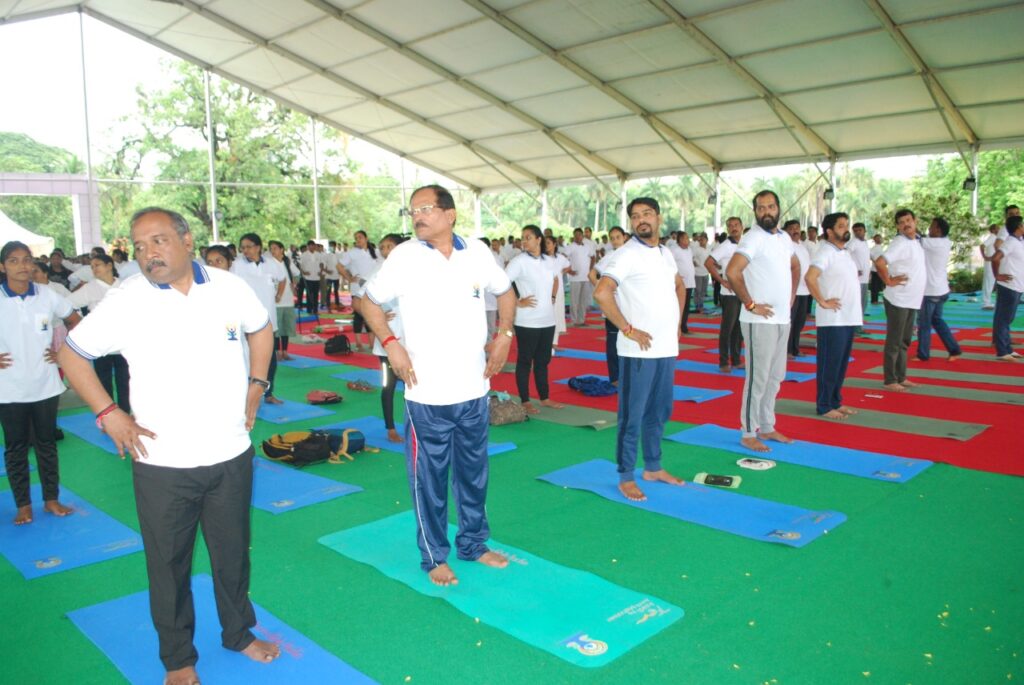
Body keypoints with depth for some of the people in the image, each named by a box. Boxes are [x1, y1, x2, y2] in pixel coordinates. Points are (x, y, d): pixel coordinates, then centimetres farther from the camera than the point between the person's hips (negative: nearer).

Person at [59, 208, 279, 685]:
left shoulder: (229, 287, -3)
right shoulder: (125, 301, -9)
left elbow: (261, 329, 16)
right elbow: (72, 354, 1)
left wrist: (255, 386, 8)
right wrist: (108, 413, -6)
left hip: (231, 454, 2)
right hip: (162, 462, -2)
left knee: (233, 552, 17)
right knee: (168, 563, 11)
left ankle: (239, 633, 39)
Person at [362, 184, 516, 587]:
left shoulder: (477, 252, 1)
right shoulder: (404, 256, -6)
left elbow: (505, 292, 16)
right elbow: (370, 301, 4)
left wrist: (504, 335, 4)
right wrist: (389, 343, -9)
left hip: (474, 390, 3)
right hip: (426, 393, -3)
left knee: (474, 472, 16)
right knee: (429, 478, 7)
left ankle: (473, 543, 35)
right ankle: (434, 556, 25)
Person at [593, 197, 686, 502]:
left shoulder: (665, 254, 12)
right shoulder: (627, 255, -11)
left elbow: (679, 286, 29)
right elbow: (601, 293, -22)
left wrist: (677, 323, 16)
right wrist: (628, 329, -19)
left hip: (667, 348, 7)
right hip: (639, 351, -7)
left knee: (658, 412, 17)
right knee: (632, 416, 0)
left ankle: (653, 467, 30)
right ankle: (626, 477, 10)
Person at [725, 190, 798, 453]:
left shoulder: (784, 238, 12)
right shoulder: (753, 238, -13)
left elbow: (795, 266, 30)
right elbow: (732, 272, -25)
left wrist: (792, 295, 16)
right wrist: (751, 304, -19)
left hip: (782, 319, 8)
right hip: (761, 320, -8)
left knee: (775, 377, 15)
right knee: (757, 378, -3)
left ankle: (767, 427, 27)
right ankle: (748, 434, 6)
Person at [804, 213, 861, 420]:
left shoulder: (847, 253, 16)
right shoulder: (826, 252, -13)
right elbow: (809, 277, -28)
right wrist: (822, 301, -22)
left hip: (850, 318, 9)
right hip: (832, 320, -9)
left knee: (841, 364, 14)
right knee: (829, 364, -3)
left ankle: (836, 402, 24)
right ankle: (824, 406, 5)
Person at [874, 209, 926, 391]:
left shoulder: (916, 241, 11)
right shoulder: (900, 243, -16)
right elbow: (879, 263, -28)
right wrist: (889, 281, -18)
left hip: (912, 300, 8)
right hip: (898, 300, -8)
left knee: (905, 341, 15)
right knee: (894, 342, -2)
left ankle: (901, 377, 24)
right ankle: (890, 380, 5)